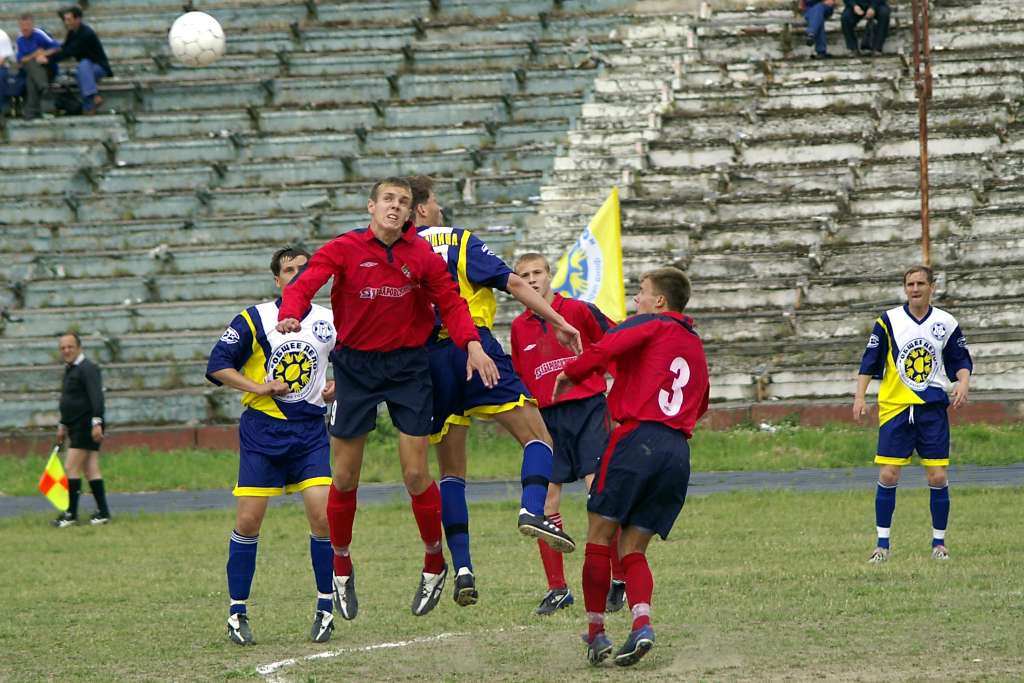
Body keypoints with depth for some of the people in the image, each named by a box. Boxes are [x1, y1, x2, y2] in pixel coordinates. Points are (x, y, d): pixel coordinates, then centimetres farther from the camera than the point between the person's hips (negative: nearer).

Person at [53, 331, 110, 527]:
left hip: (86, 427, -10)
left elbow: (96, 397, -23)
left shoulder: (88, 369, -13)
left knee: (71, 468, -10)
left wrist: (96, 422, -31)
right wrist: (62, 425, 30)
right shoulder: (70, 370, 18)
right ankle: (102, 512, 9)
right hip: (76, 427, 10)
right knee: (90, 470, 8)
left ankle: (71, 514, -7)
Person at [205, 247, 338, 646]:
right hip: (261, 431, -2)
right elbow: (218, 366, -2)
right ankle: (238, 612, 8)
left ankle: (325, 608, 3)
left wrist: (337, 385, 2)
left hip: (310, 432, 2)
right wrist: (259, 387, -13)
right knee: (248, 520, -4)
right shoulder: (254, 320, -2)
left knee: (323, 515, -12)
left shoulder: (329, 322, 6)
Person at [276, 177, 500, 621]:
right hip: (355, 364, 0)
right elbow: (304, 283, -18)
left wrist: (472, 344, -12)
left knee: (416, 476, -3)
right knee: (345, 478, 5)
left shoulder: (421, 256, -4)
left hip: (408, 366, 0)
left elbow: (450, 301, 4)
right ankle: (341, 568, 25)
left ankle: (435, 564, 19)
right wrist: (290, 314, -39)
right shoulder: (344, 249, -8)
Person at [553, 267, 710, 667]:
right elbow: (699, 406, 28)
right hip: (678, 451, 6)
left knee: (601, 533, 1)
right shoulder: (695, 347, 24)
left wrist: (570, 375, -1)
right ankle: (642, 623, -15)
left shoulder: (652, 326, 3)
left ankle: (596, 631, -1)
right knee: (633, 549, 8)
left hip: (637, 437, -6)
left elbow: (607, 347, -15)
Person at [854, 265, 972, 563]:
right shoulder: (888, 321, 0)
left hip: (933, 408, 1)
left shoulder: (946, 323, 4)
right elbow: (869, 362, 2)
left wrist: (963, 381, -9)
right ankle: (882, 543, 4)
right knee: (887, 475, -6)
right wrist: (859, 396, -7)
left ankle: (939, 542, 11)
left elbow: (961, 360, 11)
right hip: (895, 406, -1)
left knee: (937, 477, -3)